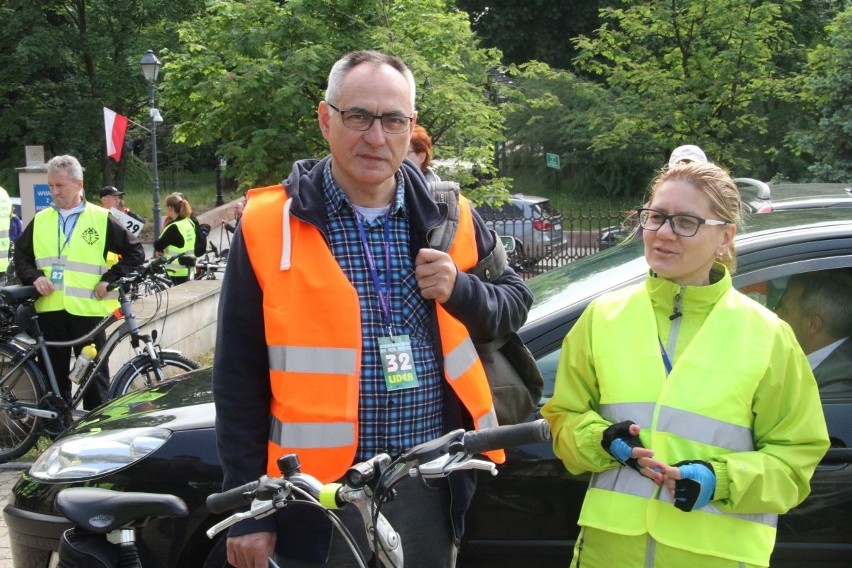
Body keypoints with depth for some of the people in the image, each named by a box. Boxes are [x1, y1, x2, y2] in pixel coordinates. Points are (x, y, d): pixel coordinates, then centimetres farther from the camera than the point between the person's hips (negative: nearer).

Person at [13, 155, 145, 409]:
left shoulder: (102, 219, 2)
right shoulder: (40, 220, 12)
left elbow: (135, 252, 4)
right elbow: (21, 254, 20)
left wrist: (110, 279, -6)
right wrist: (33, 277, 1)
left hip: (87, 309, -3)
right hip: (49, 309, 3)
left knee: (95, 374, 2)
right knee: (54, 375, 9)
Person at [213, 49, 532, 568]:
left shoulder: (447, 218, 3)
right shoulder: (270, 225, -6)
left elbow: (515, 303, 13)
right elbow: (239, 378, -4)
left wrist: (458, 290, -10)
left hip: (432, 488, 3)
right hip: (322, 489, -3)